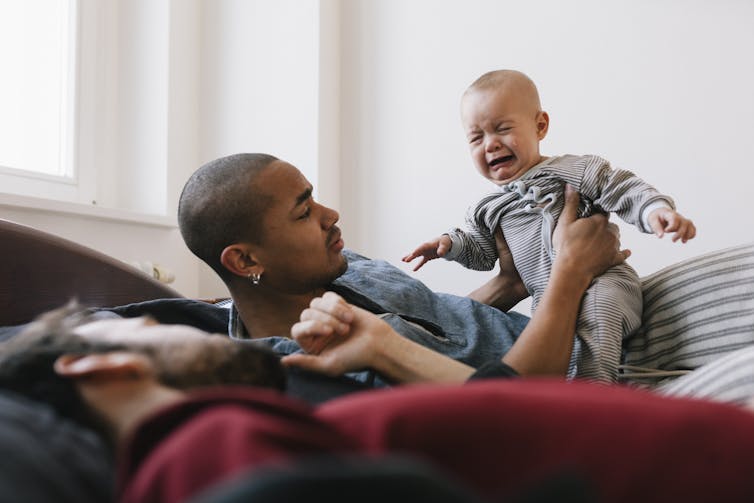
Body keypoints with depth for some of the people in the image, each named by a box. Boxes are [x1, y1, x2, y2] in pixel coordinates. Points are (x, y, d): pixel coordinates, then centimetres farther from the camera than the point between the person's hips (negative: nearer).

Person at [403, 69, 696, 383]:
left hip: (605, 279, -6)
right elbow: (482, 252, 27)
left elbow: (624, 191, -8)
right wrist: (451, 244, 8)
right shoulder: (490, 210, 15)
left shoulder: (570, 170, -2)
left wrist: (657, 210, -27)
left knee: (593, 312, -35)